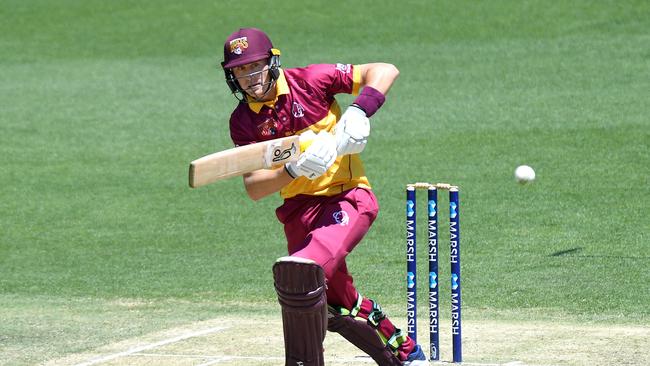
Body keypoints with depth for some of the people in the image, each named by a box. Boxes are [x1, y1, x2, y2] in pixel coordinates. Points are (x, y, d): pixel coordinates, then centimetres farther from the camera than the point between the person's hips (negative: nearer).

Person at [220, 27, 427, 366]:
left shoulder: (309, 82, -9)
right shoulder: (243, 121, 2)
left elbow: (385, 71, -10)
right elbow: (254, 188, -7)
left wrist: (358, 112, -25)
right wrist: (294, 169, -25)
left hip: (348, 198, -6)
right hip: (299, 209, 6)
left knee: (299, 272, -29)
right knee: (335, 303, 15)